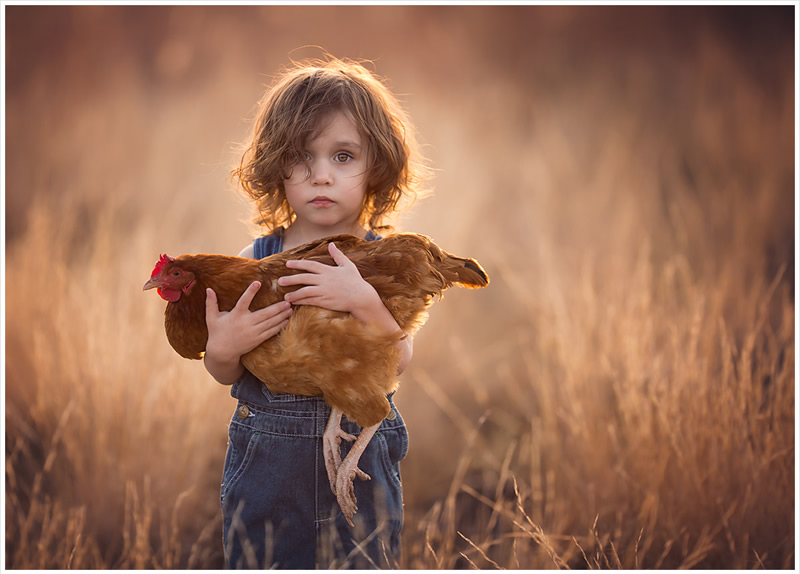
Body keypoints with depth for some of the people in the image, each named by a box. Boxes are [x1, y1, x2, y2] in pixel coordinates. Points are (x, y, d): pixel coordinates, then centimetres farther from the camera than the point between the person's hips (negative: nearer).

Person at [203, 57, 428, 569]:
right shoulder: (255, 260, -3)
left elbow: (398, 359, -18)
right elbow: (226, 374, 1)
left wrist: (362, 300, -32)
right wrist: (222, 349, -21)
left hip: (361, 464, -1)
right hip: (266, 465, 1)